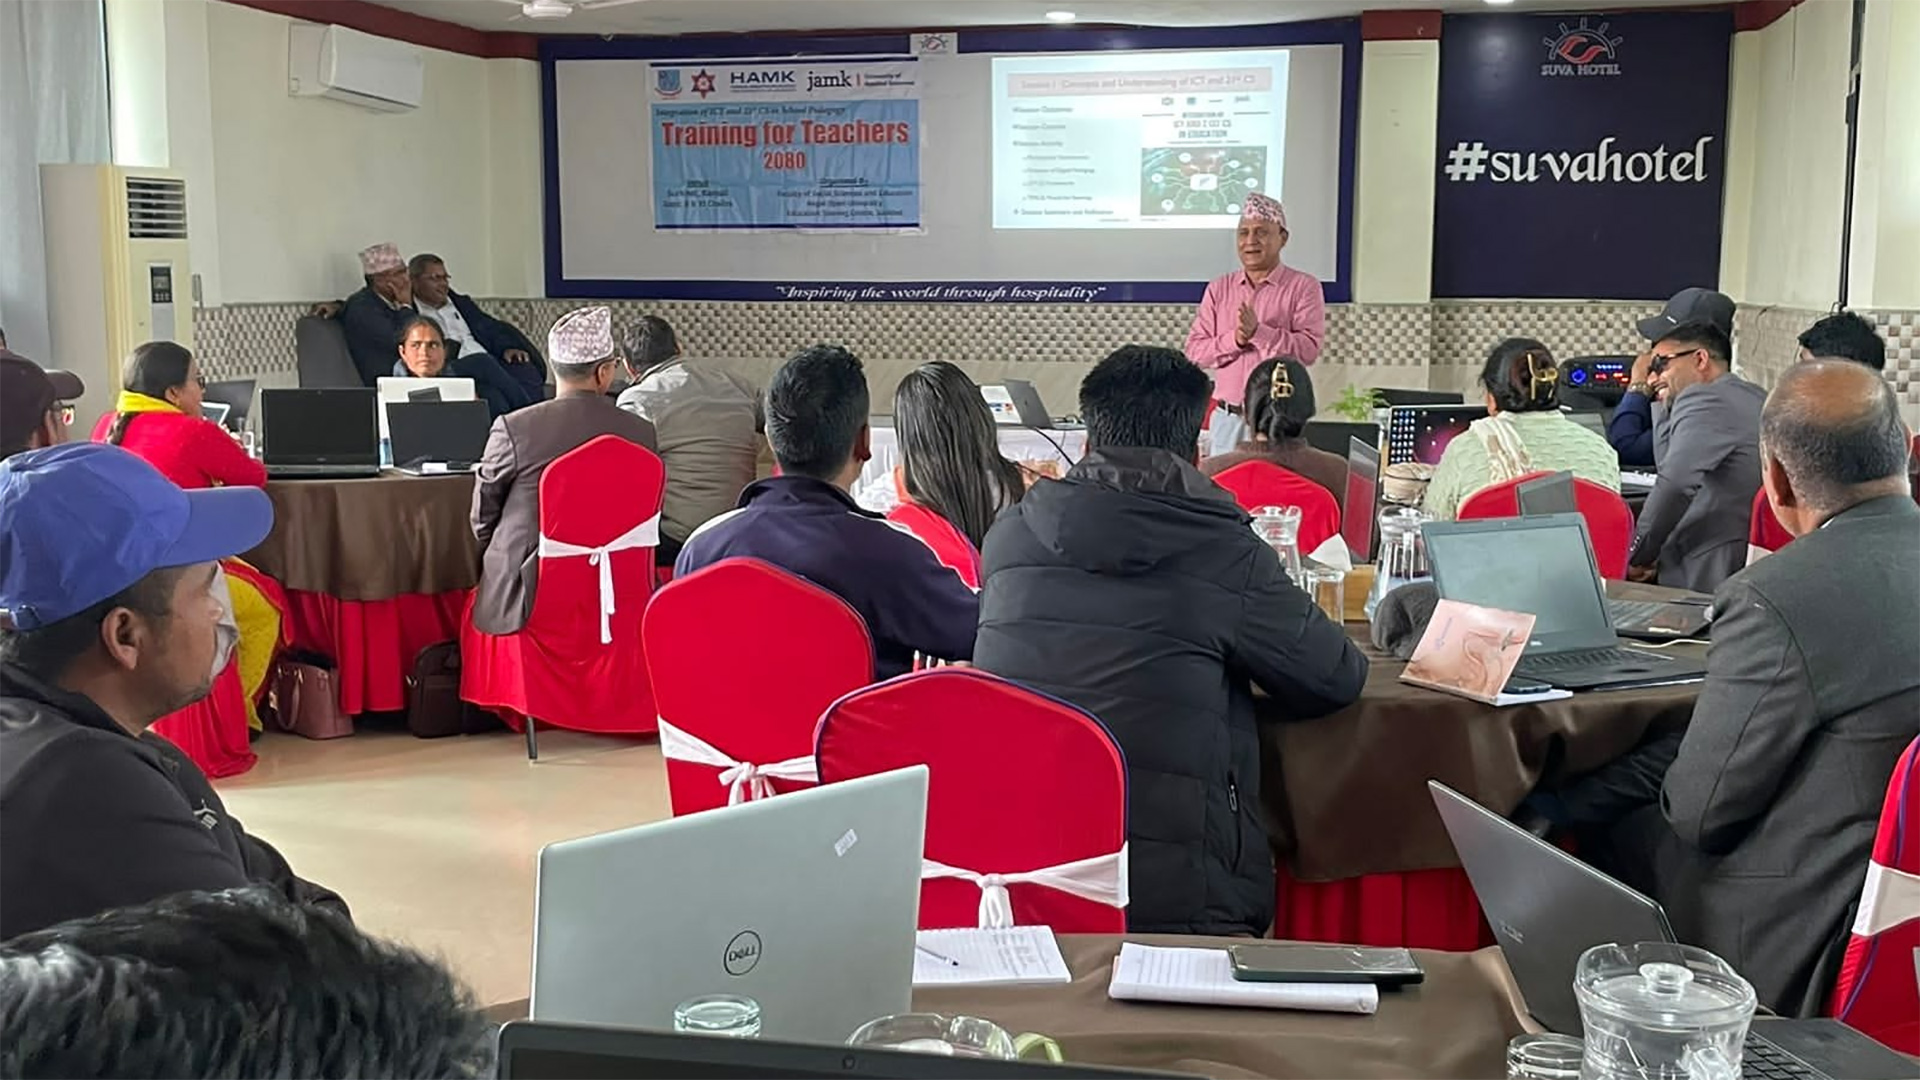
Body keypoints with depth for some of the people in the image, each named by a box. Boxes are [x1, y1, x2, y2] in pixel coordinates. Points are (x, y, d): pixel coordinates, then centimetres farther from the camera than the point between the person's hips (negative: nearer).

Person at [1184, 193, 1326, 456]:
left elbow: (1309, 349, -11)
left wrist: (1258, 332, -20)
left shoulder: (1303, 286, 1)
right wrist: (1234, 339, -12)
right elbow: (1194, 351, 4)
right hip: (1226, 417, 3)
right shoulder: (1218, 289, 12)